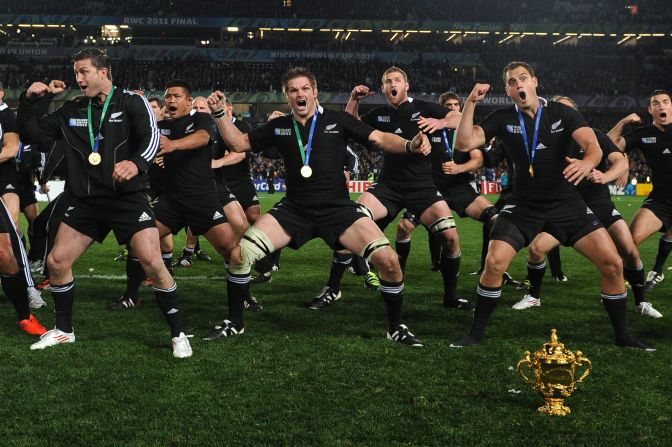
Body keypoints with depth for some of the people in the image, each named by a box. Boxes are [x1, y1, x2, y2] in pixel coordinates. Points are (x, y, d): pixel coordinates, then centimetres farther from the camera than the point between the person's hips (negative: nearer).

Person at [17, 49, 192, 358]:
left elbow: (152, 136, -19)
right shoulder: (72, 111, 11)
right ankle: (64, 330, 24)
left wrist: (136, 163, -39)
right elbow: (30, 135, 15)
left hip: (127, 199, -5)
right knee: (56, 262, 4)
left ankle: (178, 334, -1)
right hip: (87, 202, 5)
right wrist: (31, 101, -1)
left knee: (153, 264, -16)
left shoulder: (131, 103, -3)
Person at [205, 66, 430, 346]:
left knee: (388, 260, -18)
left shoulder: (337, 120, 1)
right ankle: (234, 322, 8)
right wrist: (219, 113, 2)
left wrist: (410, 145, -20)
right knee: (241, 254, -14)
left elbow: (380, 139, -2)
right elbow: (238, 143, 15)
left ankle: (396, 327, 5)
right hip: (293, 209, 2)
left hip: (337, 208, -2)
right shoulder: (278, 126, 8)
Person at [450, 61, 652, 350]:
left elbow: (593, 146, -18)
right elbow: (463, 144, -11)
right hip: (523, 205, 0)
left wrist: (587, 162, -42)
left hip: (566, 203, 1)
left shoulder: (562, 113, -2)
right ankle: (475, 334, -1)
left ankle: (622, 336, 10)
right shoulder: (503, 119, 0)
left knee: (612, 263, -9)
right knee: (494, 263, -20)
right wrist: (471, 102, -21)